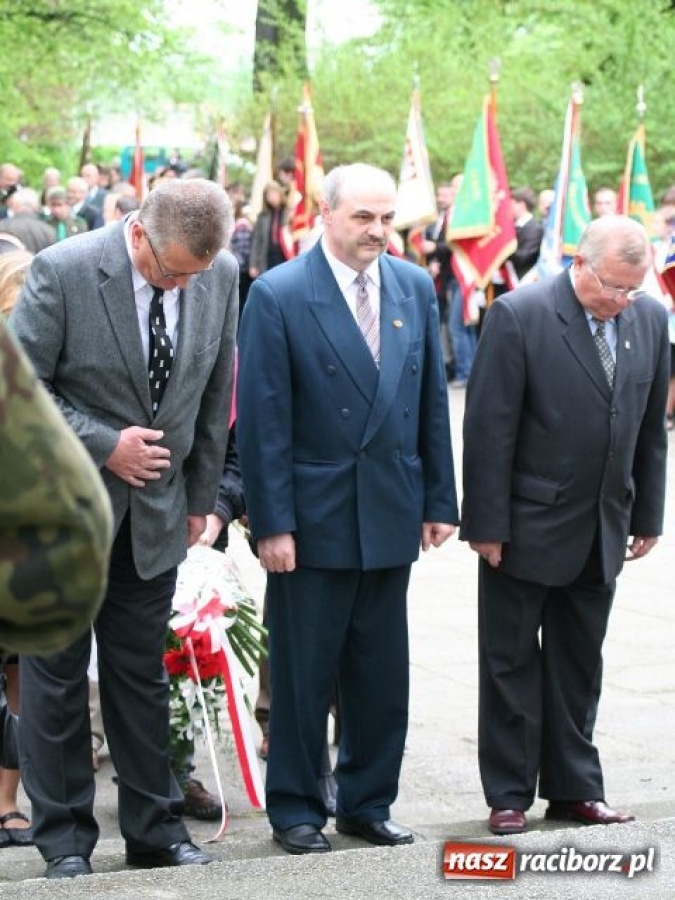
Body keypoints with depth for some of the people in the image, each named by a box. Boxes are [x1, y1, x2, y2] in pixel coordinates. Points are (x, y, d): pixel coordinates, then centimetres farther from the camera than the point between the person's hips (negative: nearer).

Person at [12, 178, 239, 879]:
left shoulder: (220, 276, -5)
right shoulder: (63, 271, -19)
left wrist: (200, 497, 10)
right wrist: (103, 446, -19)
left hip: (155, 512, 3)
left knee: (142, 674, 11)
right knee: (56, 675, 5)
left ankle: (155, 833, 20)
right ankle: (63, 841, 16)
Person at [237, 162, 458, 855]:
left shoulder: (415, 288, 6)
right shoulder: (278, 295, -9)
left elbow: (433, 402, 10)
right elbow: (262, 419, -10)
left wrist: (439, 501, 7)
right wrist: (272, 523, -13)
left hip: (391, 514, 5)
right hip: (313, 516, -4)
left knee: (383, 674, 11)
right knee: (303, 673, 5)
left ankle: (368, 803, 24)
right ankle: (294, 810, 18)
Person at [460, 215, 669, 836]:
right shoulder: (520, 316, -14)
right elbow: (489, 427, -13)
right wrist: (487, 525, -14)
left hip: (601, 530, 5)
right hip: (527, 528, -5)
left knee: (579, 666, 14)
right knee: (512, 664, 5)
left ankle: (574, 788, 23)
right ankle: (509, 795, 14)